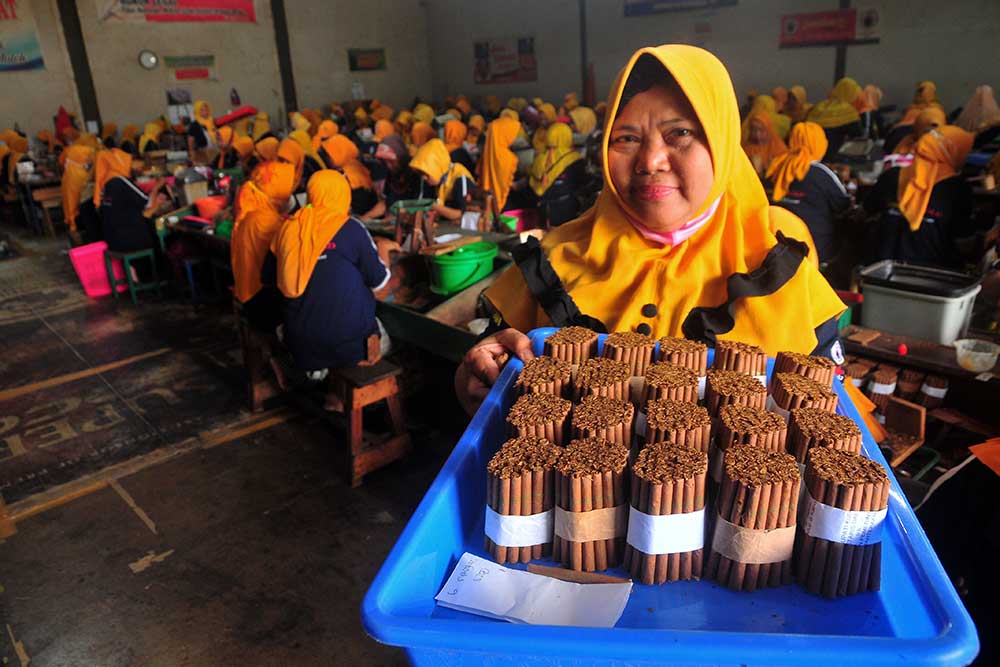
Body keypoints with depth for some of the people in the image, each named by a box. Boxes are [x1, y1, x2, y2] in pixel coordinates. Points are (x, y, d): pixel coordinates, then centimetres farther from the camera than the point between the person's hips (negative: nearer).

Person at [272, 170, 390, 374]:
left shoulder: (289, 227, 2)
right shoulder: (351, 228, -10)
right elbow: (377, 279, -1)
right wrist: (383, 256, 19)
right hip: (345, 333, -4)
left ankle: (314, 366, 14)